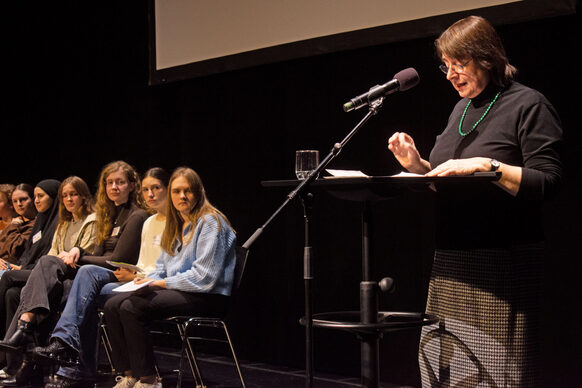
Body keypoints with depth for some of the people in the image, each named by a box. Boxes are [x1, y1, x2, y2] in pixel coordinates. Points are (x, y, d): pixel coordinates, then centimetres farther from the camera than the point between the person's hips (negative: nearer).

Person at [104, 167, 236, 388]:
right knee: (112, 306, -8)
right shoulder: (175, 225, 19)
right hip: (175, 289, 9)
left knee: (131, 308, -25)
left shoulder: (210, 222, -9)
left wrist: (163, 283, -12)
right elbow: (163, 266, 24)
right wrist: (149, 280, 1)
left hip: (205, 297, -9)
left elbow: (204, 277, -17)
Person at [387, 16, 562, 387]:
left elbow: (548, 181, -14)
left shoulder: (528, 105, -4)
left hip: (501, 263, -7)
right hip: (452, 264, 7)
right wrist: (418, 165, 6)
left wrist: (486, 165, -22)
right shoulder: (462, 109, 18)